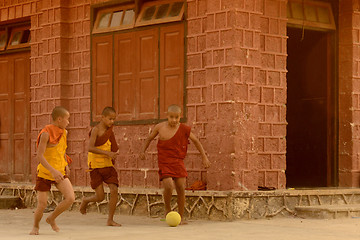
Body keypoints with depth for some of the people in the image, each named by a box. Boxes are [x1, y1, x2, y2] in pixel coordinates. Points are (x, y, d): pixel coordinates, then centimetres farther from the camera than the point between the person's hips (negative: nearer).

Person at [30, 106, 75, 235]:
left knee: (70, 198, -14)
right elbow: (39, 155, -23)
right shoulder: (46, 133, -17)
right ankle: (36, 226, 27)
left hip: (60, 172, 5)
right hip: (44, 173, -5)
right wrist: (53, 170, -32)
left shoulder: (64, 132, 4)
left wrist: (66, 165, 25)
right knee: (42, 205, -4)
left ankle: (51, 218, 10)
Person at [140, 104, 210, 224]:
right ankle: (167, 208, 9)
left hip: (178, 162, 1)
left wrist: (204, 157, 8)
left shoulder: (183, 129, -3)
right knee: (169, 186, -20)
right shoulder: (160, 127, -2)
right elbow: (149, 138, 16)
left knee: (181, 188, -3)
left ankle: (181, 217, 11)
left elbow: (196, 141, 10)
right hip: (164, 163, -1)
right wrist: (143, 151, 3)